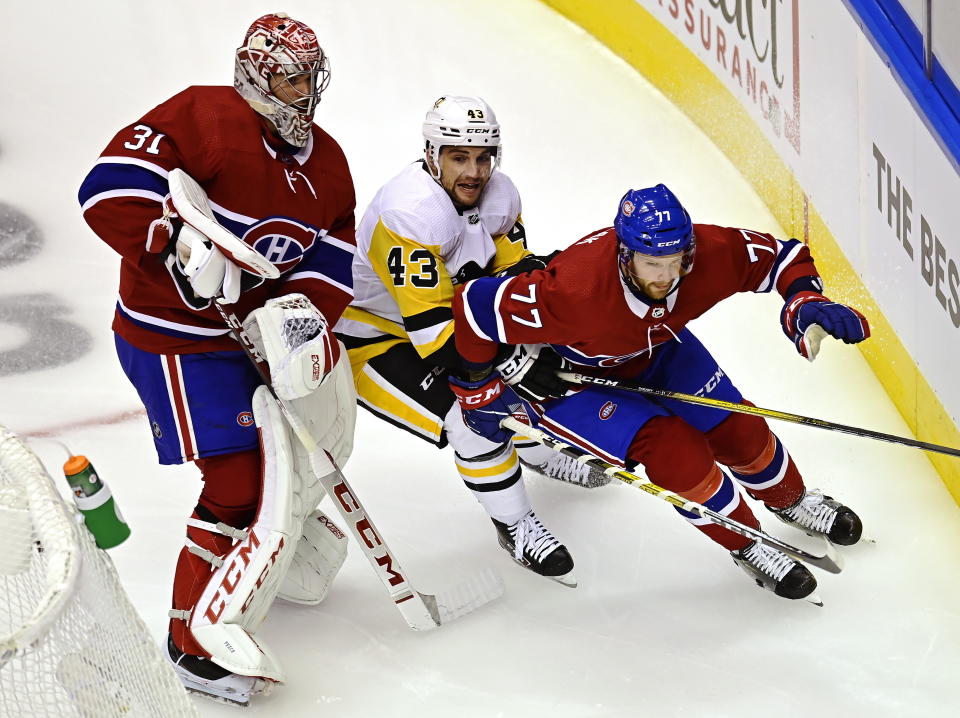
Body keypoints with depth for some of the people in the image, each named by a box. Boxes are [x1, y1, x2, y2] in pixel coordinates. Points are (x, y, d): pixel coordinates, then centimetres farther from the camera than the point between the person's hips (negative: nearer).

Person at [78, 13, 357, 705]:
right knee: (240, 484, -12)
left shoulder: (326, 161, 6)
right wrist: (180, 248, -36)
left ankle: (274, 546, 47)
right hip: (176, 335, -8)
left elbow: (332, 261, 3)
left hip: (265, 322, 9)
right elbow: (109, 190, -25)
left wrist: (305, 309, -17)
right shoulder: (200, 117, -18)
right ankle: (198, 639, 2)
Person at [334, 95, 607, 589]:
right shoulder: (411, 213, -34)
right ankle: (515, 527, 1)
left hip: (449, 312, 9)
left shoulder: (498, 195, -8)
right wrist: (512, 363, -37)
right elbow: (431, 330, -37)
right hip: (369, 340, -9)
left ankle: (538, 450, 38)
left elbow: (515, 269, 5)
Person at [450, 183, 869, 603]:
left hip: (654, 350, 5)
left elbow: (782, 256, -13)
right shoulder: (576, 290, -43)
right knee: (673, 449, -22)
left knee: (736, 431, 3)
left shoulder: (709, 253, -30)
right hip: (569, 378, -5)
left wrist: (804, 301, -34)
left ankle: (790, 500, 39)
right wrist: (480, 391, -19)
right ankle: (746, 545, 6)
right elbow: (475, 305, -33)